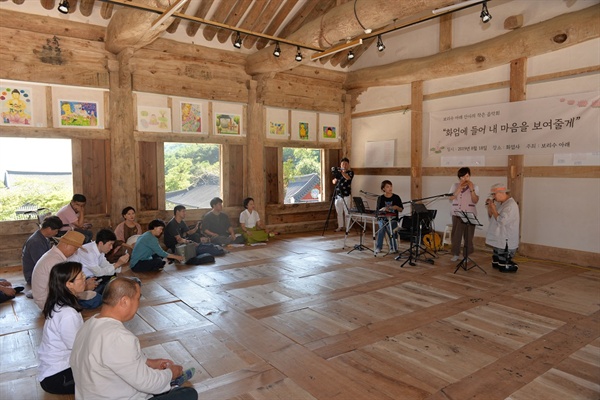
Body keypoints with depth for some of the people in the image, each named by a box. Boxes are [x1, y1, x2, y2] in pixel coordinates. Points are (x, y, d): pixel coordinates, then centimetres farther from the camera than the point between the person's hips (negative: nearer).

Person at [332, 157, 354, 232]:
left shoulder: (350, 172, -1)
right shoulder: (338, 172, 12)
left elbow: (348, 177, -24)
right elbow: (333, 182, 12)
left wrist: (342, 172, -41)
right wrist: (335, 179, -11)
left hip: (346, 195, -4)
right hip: (338, 195, 5)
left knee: (347, 212, -3)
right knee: (339, 212, 9)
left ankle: (347, 228, 5)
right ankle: (340, 226, 18)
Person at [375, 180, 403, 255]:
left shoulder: (396, 197, 4)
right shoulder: (380, 198, 5)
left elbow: (401, 210, 7)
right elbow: (378, 211, 1)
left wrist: (397, 207, -15)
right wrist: (383, 209, -20)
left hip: (393, 219, 0)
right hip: (382, 218, 0)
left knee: (389, 227, -30)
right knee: (382, 226, -31)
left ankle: (393, 248, -12)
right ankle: (378, 247, -20)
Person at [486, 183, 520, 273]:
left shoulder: (511, 205, -19)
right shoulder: (500, 203, 10)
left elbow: (501, 221, -27)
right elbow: (491, 218, 17)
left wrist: (493, 209, -17)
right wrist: (489, 208, 2)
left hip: (506, 243, -9)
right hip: (498, 241, 9)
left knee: (503, 267, 0)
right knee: (495, 264, 16)